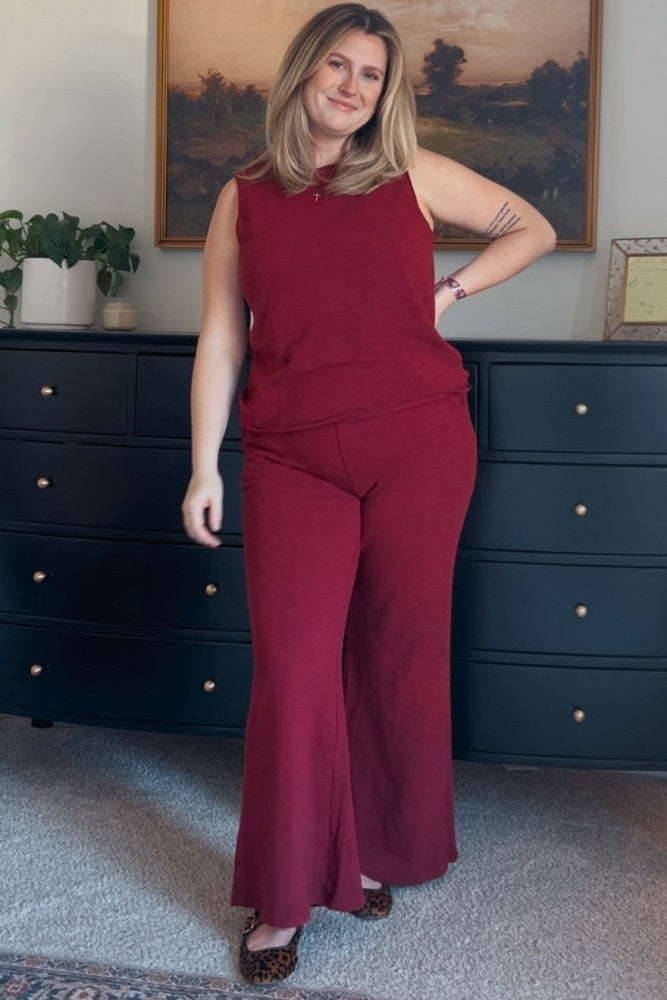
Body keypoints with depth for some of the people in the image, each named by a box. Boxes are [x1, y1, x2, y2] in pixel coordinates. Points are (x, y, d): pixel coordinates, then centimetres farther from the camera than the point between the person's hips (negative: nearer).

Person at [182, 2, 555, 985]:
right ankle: (285, 897, 9)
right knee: (292, 667, -5)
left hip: (418, 447, 1)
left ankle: (381, 854, 27)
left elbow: (532, 228, 19)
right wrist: (203, 467, 3)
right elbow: (220, 340, 7)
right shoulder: (244, 199, 9)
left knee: (400, 655, 7)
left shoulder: (416, 176, 8)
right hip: (293, 458, 0)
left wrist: (451, 290, 7)